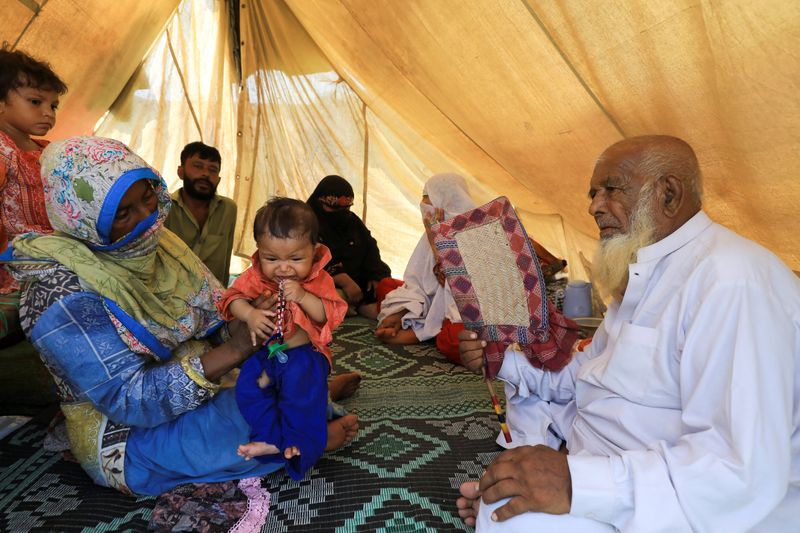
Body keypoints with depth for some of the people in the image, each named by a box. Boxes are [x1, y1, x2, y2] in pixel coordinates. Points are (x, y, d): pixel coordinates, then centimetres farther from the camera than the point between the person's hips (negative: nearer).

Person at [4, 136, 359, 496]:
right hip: (127, 437, -7)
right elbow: (130, 400, -28)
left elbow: (213, 316, 1)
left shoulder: (152, 244, -3)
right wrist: (235, 350, -35)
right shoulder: (64, 295, -25)